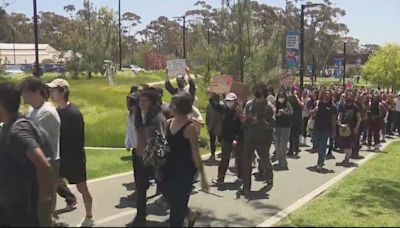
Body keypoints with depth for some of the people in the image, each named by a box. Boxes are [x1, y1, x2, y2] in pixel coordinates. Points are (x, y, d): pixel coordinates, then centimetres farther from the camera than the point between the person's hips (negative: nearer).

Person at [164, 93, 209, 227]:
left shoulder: (189, 127, -17)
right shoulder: (168, 123, 3)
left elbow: (196, 154, -15)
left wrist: (202, 177, -14)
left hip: (185, 171, -7)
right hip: (170, 169, 7)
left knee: (177, 204, 2)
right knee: (172, 200, 18)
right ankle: (190, 215, 44)